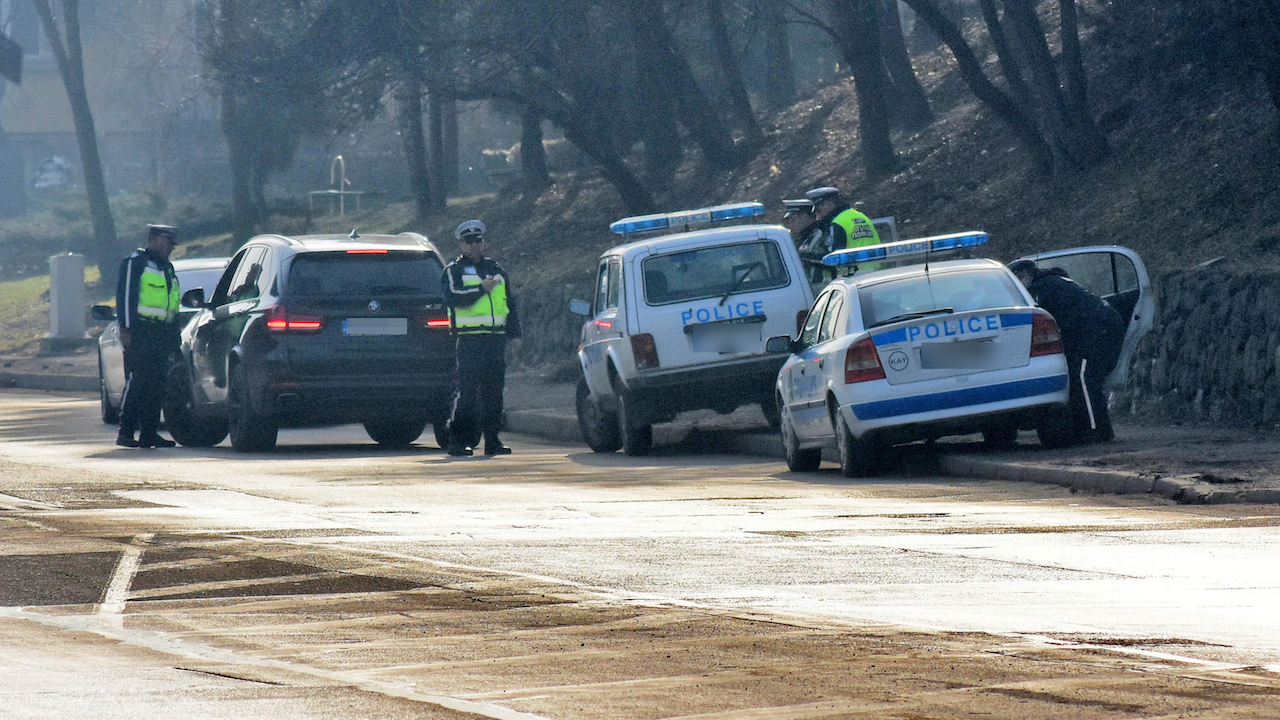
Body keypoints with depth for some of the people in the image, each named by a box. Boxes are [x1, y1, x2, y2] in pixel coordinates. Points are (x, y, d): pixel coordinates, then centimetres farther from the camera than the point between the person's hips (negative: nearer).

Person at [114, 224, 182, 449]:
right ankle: (125, 432, -10)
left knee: (157, 385, 4)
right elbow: (125, 296, -10)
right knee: (136, 382, -11)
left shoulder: (167, 268, 25)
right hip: (140, 332, -8)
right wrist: (125, 329, -18)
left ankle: (149, 433, 7)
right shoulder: (135, 263, -2)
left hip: (162, 335, 8)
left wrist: (174, 336, 22)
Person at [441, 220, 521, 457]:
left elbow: (510, 303, 24)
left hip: (497, 337, 5)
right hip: (470, 337, -5)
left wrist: (513, 331, 15)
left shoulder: (496, 270, 21)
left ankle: (492, 440, 9)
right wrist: (481, 289, -17)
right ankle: (459, 441, -9)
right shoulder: (454, 270, 5)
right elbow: (453, 296, -14)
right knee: (467, 391, -10)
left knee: (494, 391, 4)